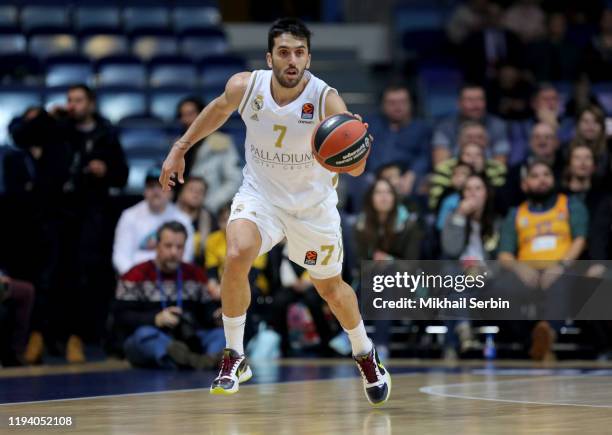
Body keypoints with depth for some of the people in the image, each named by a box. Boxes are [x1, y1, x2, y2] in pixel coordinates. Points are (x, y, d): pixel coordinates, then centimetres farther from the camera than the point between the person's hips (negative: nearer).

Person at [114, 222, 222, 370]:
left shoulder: (195, 274, 16)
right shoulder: (136, 277, 3)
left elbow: (208, 314, 13)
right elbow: (121, 318, -6)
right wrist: (156, 319, -20)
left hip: (189, 341, 4)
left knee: (222, 333, -20)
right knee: (145, 334, -35)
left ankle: (212, 359, -55)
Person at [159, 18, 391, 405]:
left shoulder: (327, 101, -28)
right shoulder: (245, 87, -20)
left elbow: (356, 169, -33)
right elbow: (218, 111, 5)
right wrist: (180, 149, 9)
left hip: (313, 203, -1)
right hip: (260, 193, 1)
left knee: (331, 288, 12)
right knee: (236, 257, -27)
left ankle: (366, 355, 43)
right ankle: (235, 359, -9)